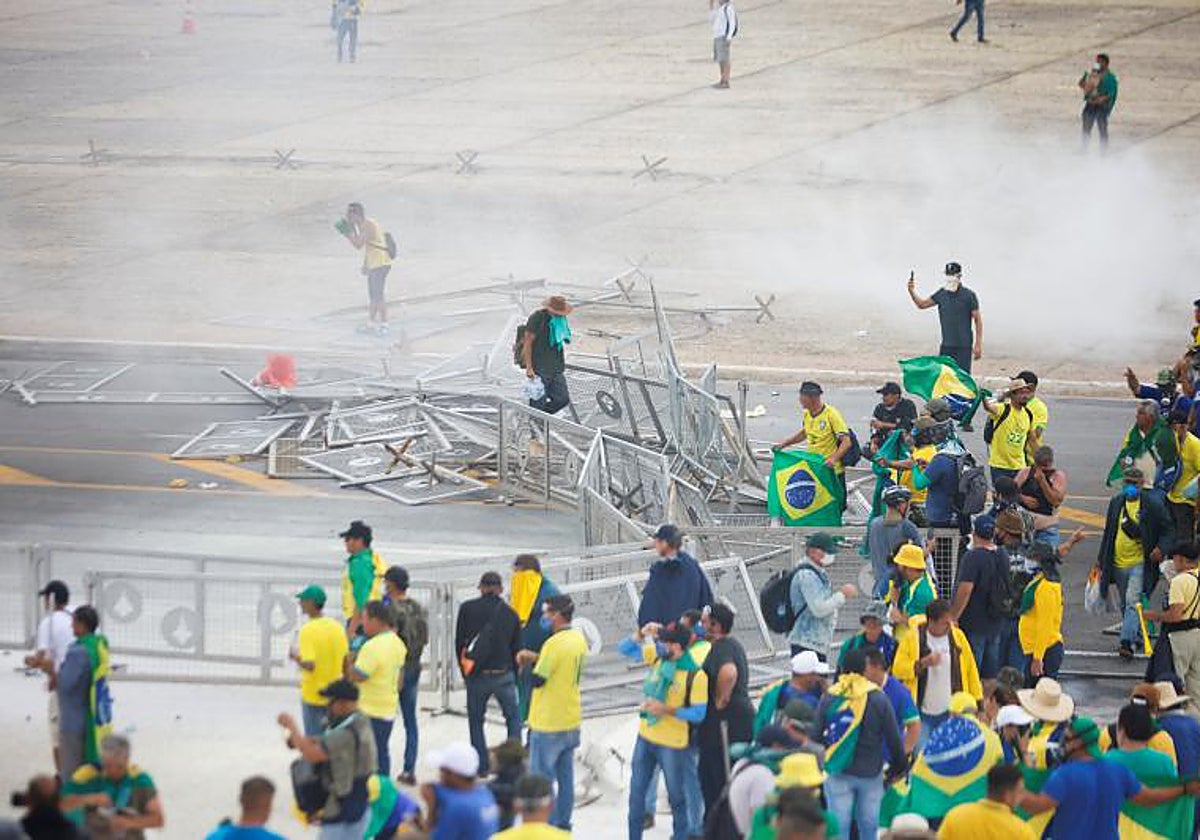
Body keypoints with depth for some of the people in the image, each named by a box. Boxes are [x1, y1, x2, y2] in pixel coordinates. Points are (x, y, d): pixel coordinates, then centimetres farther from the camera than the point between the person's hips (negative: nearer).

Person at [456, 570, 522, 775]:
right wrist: (513, 674, 18)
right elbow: (516, 648, 7)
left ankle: (481, 765, 11)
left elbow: (459, 641, 0)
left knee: (475, 720, 12)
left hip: (476, 675, -1)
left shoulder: (467, 609, -4)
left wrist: (464, 667, 13)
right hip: (504, 675, 1)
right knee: (513, 716, 15)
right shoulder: (510, 614, 0)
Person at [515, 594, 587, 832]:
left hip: (548, 724, -8)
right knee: (565, 777, 15)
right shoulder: (579, 640, 4)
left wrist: (531, 661, -1)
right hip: (571, 721, 8)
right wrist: (536, 658, 6)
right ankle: (562, 823, 22)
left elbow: (537, 680, -20)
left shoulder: (554, 644, -23)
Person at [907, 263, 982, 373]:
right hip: (946, 345, 5)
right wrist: (912, 291, -2)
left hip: (963, 346, -5)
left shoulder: (968, 295, -6)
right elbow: (922, 304, 16)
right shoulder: (941, 294, 7)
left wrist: (978, 345, -8)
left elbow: (978, 320, -4)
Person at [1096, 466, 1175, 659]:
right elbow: (1108, 532, 18)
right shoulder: (1116, 503, 8)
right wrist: (1101, 558, 19)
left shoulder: (1154, 504, -7)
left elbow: (1168, 530, 0)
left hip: (1140, 564, -6)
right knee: (1125, 605, 15)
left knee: (1133, 602, -17)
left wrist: (1162, 548, -18)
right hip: (1118, 563, 6)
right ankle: (1137, 637, 33)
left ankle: (1126, 642, -23)